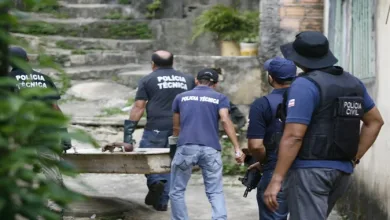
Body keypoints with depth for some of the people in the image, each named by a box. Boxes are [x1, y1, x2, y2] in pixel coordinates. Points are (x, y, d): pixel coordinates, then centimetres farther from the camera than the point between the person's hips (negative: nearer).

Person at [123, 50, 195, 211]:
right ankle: (162, 202, 11)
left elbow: (139, 107, -2)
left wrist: (129, 130, -3)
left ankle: (155, 182, -16)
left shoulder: (147, 80, 5)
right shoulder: (188, 80, 16)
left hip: (156, 128, -3)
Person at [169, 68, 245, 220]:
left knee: (177, 191, 13)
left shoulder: (181, 97, 21)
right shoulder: (220, 98, 14)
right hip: (211, 149, 0)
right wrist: (237, 149, -7)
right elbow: (226, 121, -3)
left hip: (186, 147, 0)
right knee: (215, 192, 6)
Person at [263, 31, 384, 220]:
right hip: (342, 171, 8)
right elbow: (375, 121, 20)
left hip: (310, 170, -8)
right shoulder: (353, 82, 11)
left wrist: (276, 180, -18)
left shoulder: (305, 85, -13)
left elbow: (294, 136, -19)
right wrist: (354, 158, 18)